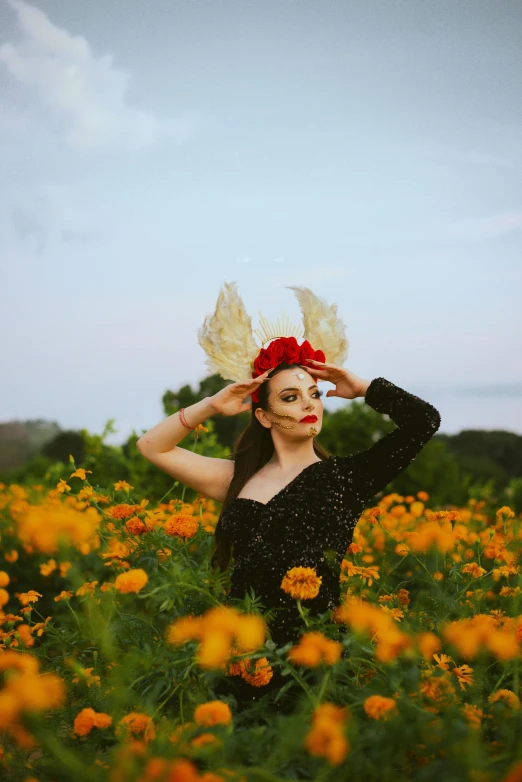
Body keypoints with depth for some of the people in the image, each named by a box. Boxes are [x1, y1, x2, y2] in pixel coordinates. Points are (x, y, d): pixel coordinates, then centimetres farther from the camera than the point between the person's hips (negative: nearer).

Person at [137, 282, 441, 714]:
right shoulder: (239, 478, 10)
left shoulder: (346, 478, 2)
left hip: (310, 650, -2)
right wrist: (212, 406, 5)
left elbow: (424, 420, -6)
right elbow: (153, 446, 14)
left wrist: (362, 388, 1)